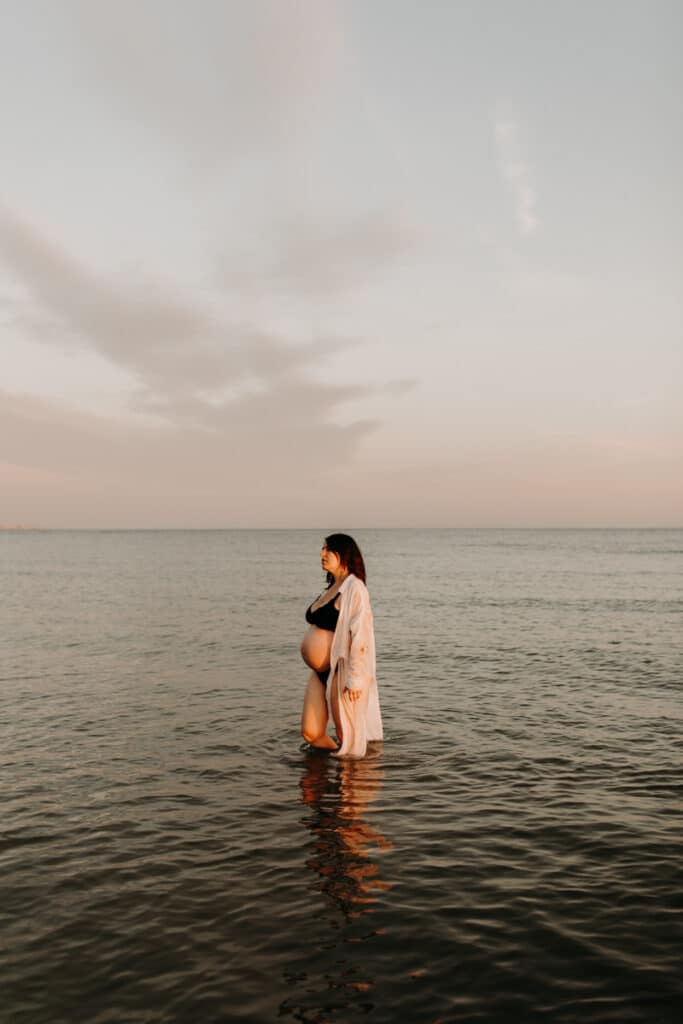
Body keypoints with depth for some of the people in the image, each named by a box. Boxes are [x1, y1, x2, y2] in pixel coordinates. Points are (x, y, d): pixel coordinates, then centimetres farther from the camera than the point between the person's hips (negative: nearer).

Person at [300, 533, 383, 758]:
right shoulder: (331, 588, 14)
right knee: (310, 733, 14)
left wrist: (354, 678, -23)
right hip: (321, 672, 9)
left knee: (348, 737, 6)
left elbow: (360, 636, -20)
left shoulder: (354, 588, -15)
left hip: (342, 672, -9)